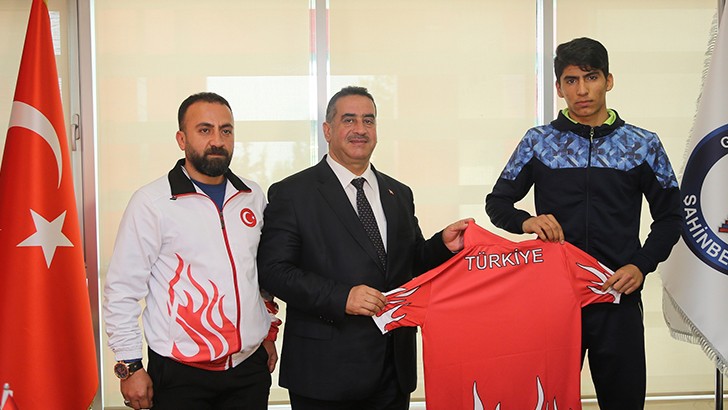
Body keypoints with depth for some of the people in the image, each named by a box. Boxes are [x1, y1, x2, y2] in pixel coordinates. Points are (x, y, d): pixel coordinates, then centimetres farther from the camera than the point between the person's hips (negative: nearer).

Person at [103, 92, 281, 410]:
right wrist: (130, 367, -8)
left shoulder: (253, 196, 6)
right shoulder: (151, 202, -8)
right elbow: (122, 289, -7)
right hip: (181, 372, -4)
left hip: (250, 367, 4)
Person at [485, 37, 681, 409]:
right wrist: (526, 222, -11)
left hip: (619, 294, 1)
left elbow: (669, 216, 9)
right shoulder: (538, 142, 5)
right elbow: (497, 202, 10)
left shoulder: (643, 145, 5)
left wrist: (641, 266, -6)